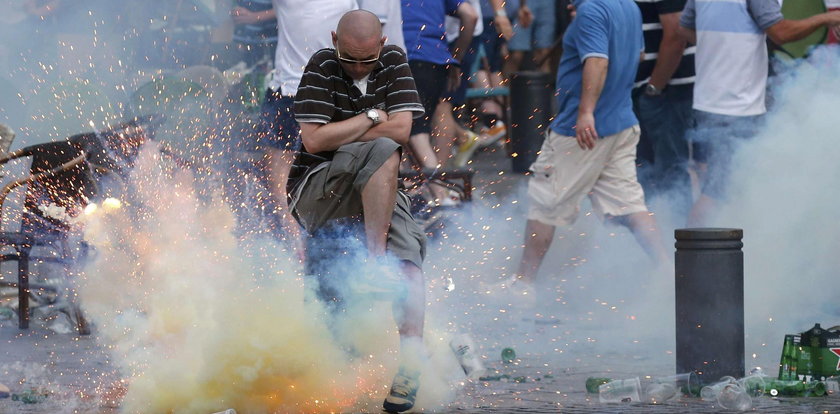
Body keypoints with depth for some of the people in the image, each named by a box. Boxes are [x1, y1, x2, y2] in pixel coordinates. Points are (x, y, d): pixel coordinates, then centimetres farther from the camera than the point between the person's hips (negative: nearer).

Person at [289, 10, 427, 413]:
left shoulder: (393, 62, 5)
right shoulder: (322, 67, -5)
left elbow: (401, 129, -4)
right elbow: (314, 141, -14)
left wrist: (339, 137, -7)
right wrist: (372, 117, -8)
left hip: (381, 195, 4)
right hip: (319, 191, -4)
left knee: (407, 261, -23)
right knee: (382, 151, -33)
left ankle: (410, 363, -35)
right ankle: (375, 260, -36)